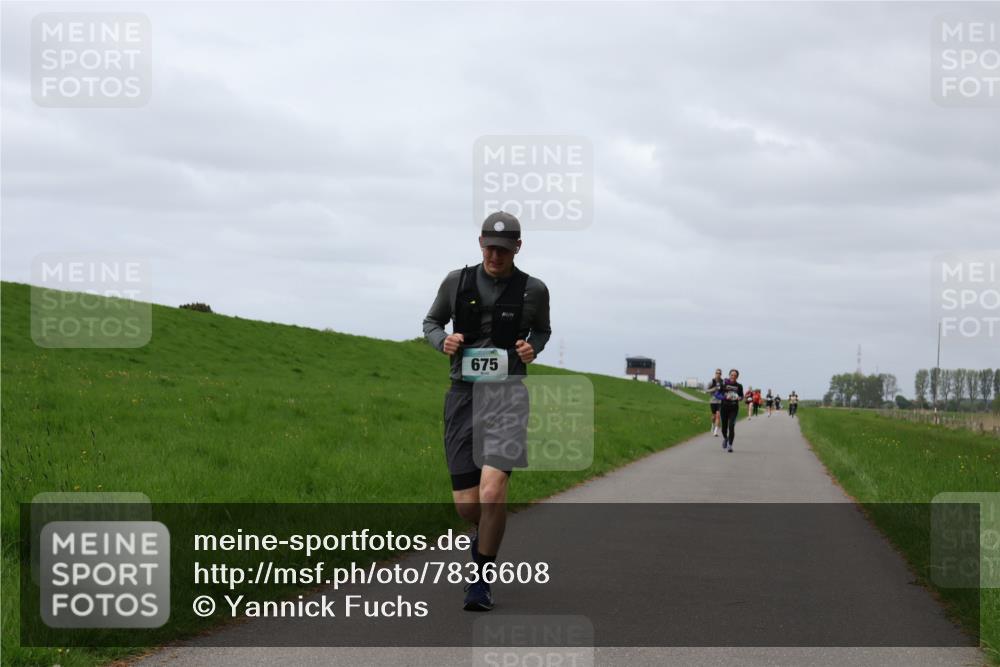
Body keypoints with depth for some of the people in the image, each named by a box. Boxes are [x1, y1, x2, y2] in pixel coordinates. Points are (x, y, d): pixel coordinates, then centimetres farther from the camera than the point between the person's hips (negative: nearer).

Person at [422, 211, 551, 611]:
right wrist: (443, 341, -4)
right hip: (464, 393, 2)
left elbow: (542, 330, 21)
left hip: (508, 394, -2)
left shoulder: (533, 290, 1)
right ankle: (487, 534, 39)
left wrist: (533, 349, -1)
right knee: (466, 505, 1)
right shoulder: (457, 282, 3)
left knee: (492, 492, -21)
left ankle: (481, 579, -2)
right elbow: (431, 322, 18)